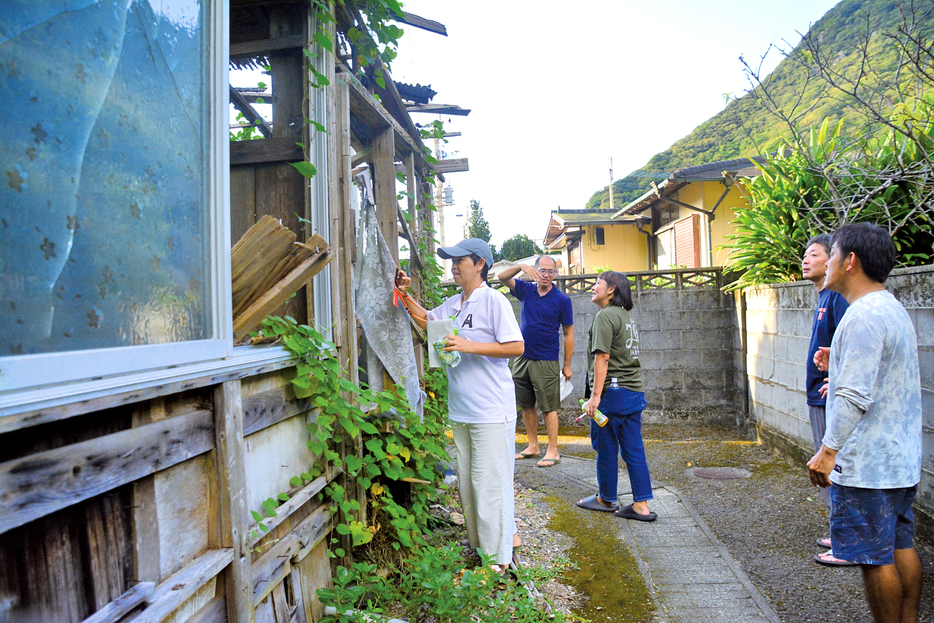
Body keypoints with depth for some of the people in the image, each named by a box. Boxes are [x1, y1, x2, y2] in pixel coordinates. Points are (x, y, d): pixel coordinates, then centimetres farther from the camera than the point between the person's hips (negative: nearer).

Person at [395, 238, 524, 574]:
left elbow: (516, 346, -17)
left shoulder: (494, 301, -11)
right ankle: (477, 547, 31)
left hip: (491, 411, -8)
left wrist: (468, 345, -20)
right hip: (461, 411, 8)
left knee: (490, 483, -2)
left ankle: (498, 556, 11)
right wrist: (405, 294, 14)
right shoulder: (453, 304, 12)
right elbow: (426, 319, 29)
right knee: (467, 483, 16)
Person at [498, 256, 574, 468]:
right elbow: (502, 277, -1)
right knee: (526, 406, 12)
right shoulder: (526, 290, 6)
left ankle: (553, 451, 8)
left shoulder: (561, 299, -4)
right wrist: (521, 267, -19)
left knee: (549, 407, 0)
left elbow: (568, 333, -1)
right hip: (522, 359, 5)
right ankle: (533, 447, 24)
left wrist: (567, 365, -2)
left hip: (546, 362, -4)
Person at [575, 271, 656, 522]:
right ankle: (641, 506, 13)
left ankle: (606, 499, 21)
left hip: (613, 393, -9)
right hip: (635, 393, 9)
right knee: (634, 451, 10)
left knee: (606, 449, 7)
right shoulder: (626, 316, 17)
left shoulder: (605, 316, -11)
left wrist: (596, 395, -19)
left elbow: (602, 357, -19)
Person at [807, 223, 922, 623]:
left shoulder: (864, 317, -20)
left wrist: (828, 451, -21)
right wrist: (840, 365, 15)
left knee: (875, 557, 2)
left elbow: (855, 396, -24)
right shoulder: (893, 309, 13)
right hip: (902, 459, 10)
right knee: (901, 547, 17)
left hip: (866, 465, -10)